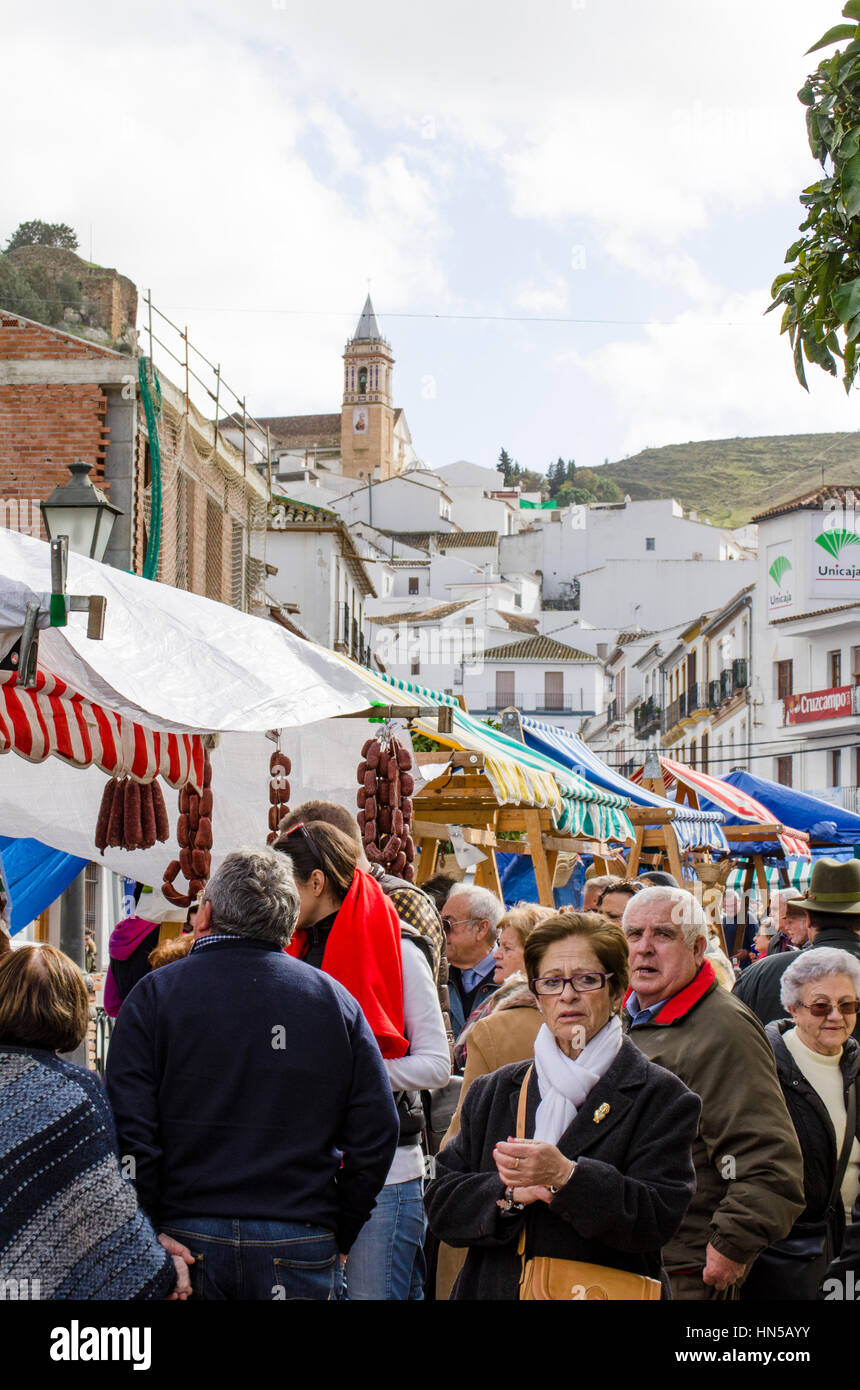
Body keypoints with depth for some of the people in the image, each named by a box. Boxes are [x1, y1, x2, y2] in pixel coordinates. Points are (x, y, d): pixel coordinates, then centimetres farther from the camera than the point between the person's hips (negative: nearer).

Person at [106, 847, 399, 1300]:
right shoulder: (335, 999, 4)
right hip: (301, 1243, 1)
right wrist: (337, 1238, 9)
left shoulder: (155, 994, -2)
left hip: (188, 1243, -1)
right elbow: (377, 1133, 1)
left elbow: (128, 1132, -8)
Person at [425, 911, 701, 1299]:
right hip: (494, 1288, 3)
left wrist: (566, 1176, -27)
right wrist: (509, 1193, -17)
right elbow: (441, 1205, 1)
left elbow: (658, 1220, -15)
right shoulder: (491, 1092, 7)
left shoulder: (660, 1096, -5)